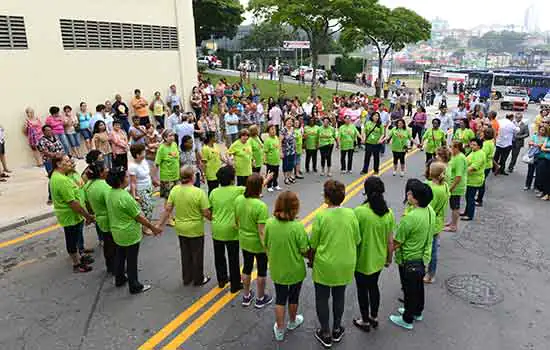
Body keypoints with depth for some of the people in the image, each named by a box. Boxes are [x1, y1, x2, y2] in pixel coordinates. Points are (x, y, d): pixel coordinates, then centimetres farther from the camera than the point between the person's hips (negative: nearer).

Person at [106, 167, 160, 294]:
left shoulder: (110, 194, -2)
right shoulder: (125, 197, -29)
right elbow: (138, 216, -22)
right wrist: (153, 228, -12)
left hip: (117, 232, 8)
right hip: (129, 234, -8)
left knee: (120, 256, 24)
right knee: (131, 261, 6)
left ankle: (119, 279, 42)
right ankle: (135, 287, 19)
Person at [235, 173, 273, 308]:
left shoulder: (238, 199, -10)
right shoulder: (261, 206, -28)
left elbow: (236, 221, 4)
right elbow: (261, 231, -26)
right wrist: (267, 249, -18)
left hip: (244, 241, 6)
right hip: (258, 244, -5)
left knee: (247, 267, 23)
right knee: (262, 270, 16)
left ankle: (246, 296, 39)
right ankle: (260, 299, 33)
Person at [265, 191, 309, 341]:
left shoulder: (269, 223, -16)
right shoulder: (297, 226, -27)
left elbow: (266, 246, -3)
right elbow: (304, 251, -18)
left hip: (277, 270, 2)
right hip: (295, 271, -2)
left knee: (280, 299, 20)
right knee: (293, 297, 23)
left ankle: (279, 330, 32)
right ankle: (292, 322, 47)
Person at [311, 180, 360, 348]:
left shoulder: (321, 216, -19)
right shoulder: (351, 214, -10)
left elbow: (313, 245, -10)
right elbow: (357, 241, 0)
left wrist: (311, 260, 8)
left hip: (324, 266, -3)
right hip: (345, 265, 3)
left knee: (322, 299, 16)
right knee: (339, 296, 22)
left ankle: (326, 334, 28)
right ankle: (337, 330, 39)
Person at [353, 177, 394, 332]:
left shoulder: (359, 211, -24)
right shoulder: (388, 213, -10)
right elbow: (390, 240, -2)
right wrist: (389, 258, 14)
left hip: (362, 259, -4)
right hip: (378, 259, 4)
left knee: (362, 289, 15)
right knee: (373, 286, 25)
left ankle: (365, 321, 31)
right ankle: (374, 318, 41)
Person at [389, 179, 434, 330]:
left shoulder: (409, 218, -32)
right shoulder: (430, 211, -7)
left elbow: (397, 243, -22)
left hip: (409, 261, -8)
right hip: (424, 257, 8)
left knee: (409, 289, 11)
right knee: (418, 286, 26)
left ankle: (407, 320, 31)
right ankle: (417, 312, 47)